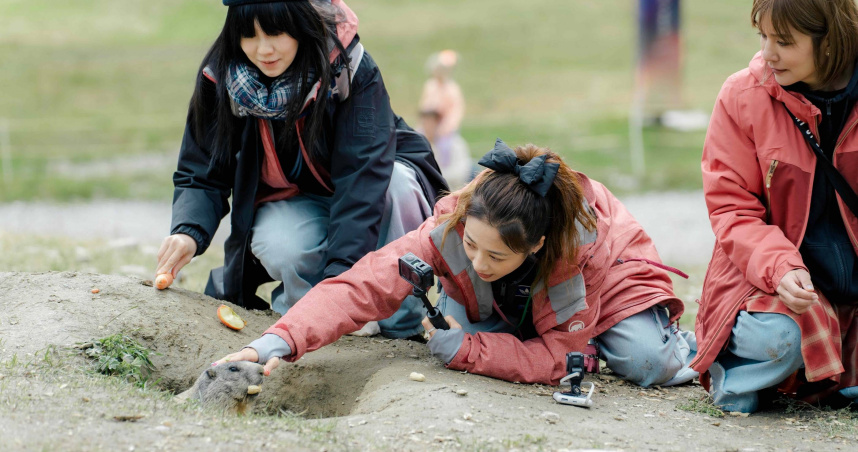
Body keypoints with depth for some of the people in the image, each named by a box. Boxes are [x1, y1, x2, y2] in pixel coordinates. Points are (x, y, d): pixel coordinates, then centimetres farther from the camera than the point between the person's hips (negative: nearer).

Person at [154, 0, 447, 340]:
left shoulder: (352, 70, -25)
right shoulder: (219, 79, -16)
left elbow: (363, 178, -32)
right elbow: (202, 176, -10)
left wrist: (339, 273, -42)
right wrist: (188, 232, -32)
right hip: (286, 201, 1)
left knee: (398, 181, -35)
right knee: (286, 251, -34)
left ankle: (400, 320, -16)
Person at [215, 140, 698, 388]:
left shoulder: (581, 246, -43)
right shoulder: (451, 227, -39)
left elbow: (555, 357, -38)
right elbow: (365, 283, -45)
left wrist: (463, 349, -49)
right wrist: (279, 342, -59)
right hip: (506, 305, 3)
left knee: (648, 364, -28)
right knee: (454, 329, -27)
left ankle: (677, 344, 11)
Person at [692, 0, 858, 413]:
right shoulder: (743, 96, -6)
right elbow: (730, 206, -5)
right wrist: (779, 267, -23)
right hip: (766, 277, -3)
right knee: (775, 338, -35)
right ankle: (735, 363, 2)